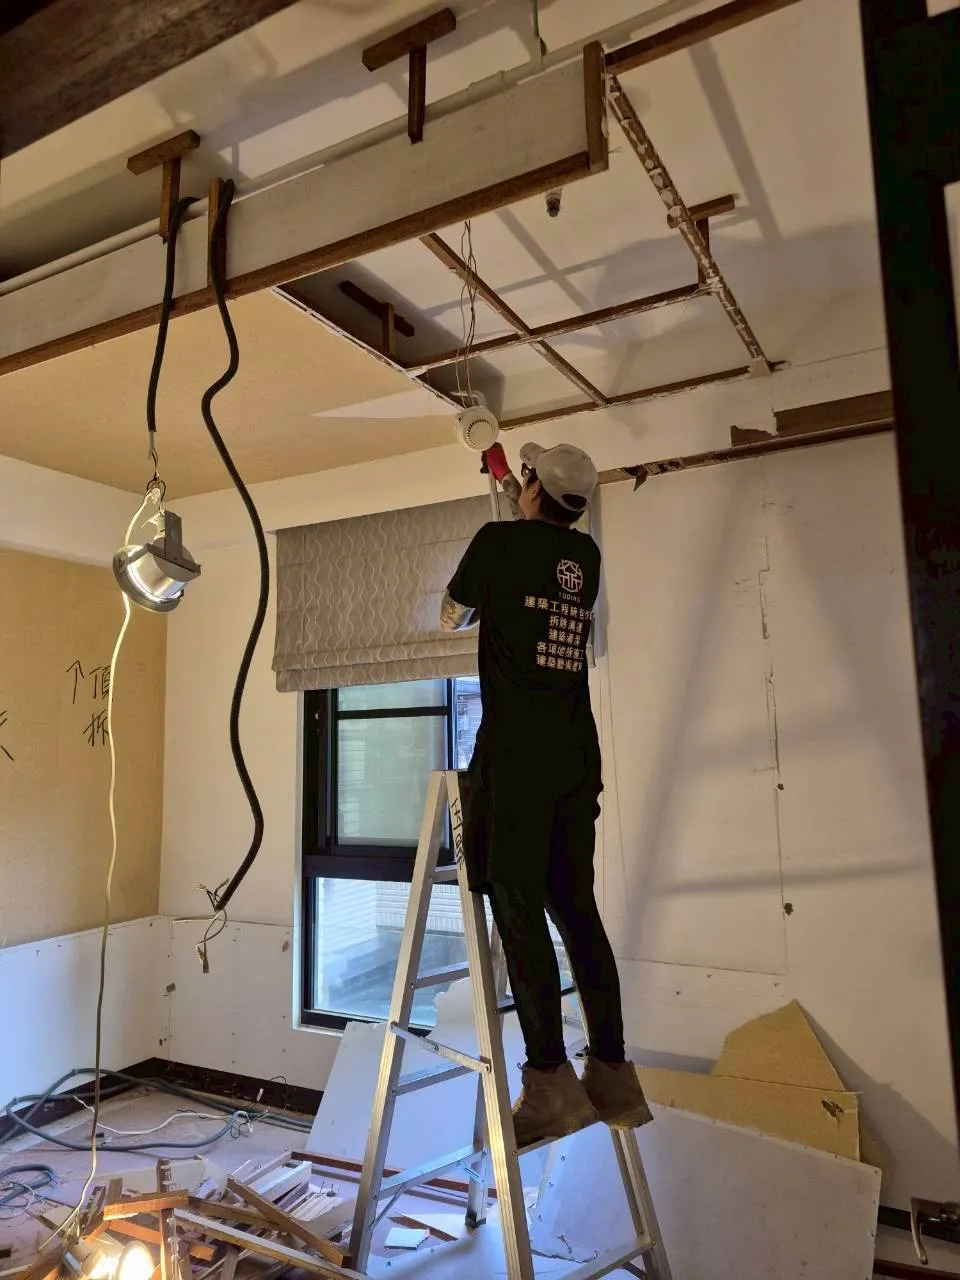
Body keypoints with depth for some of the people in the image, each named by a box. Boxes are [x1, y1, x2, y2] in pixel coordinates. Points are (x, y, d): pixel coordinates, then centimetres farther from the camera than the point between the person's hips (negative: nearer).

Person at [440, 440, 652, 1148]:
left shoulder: (500, 540, -2)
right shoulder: (585, 554, 14)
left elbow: (453, 618, 12)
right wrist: (511, 486, 47)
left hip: (515, 751, -6)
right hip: (577, 752, 6)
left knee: (518, 906, -3)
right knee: (576, 907, 9)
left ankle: (551, 1081, -2)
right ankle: (613, 1075, 14)